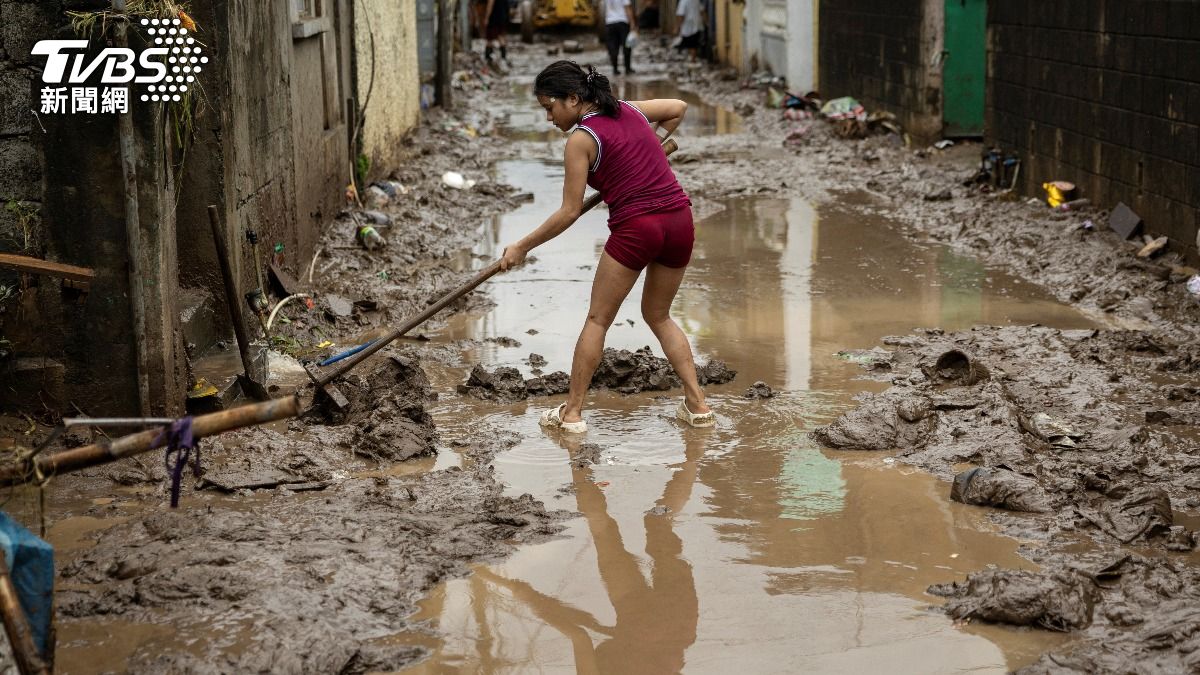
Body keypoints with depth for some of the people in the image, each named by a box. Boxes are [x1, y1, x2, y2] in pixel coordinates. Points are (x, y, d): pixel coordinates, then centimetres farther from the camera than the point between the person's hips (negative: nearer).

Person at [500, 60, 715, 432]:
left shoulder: (580, 139, -6)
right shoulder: (630, 109, 13)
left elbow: (569, 212, -6)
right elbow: (678, 107, 31)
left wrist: (522, 247, 2)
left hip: (635, 228, -7)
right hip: (680, 220, 7)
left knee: (597, 319, 8)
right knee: (658, 315, 22)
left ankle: (572, 411, 11)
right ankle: (696, 404, 16)